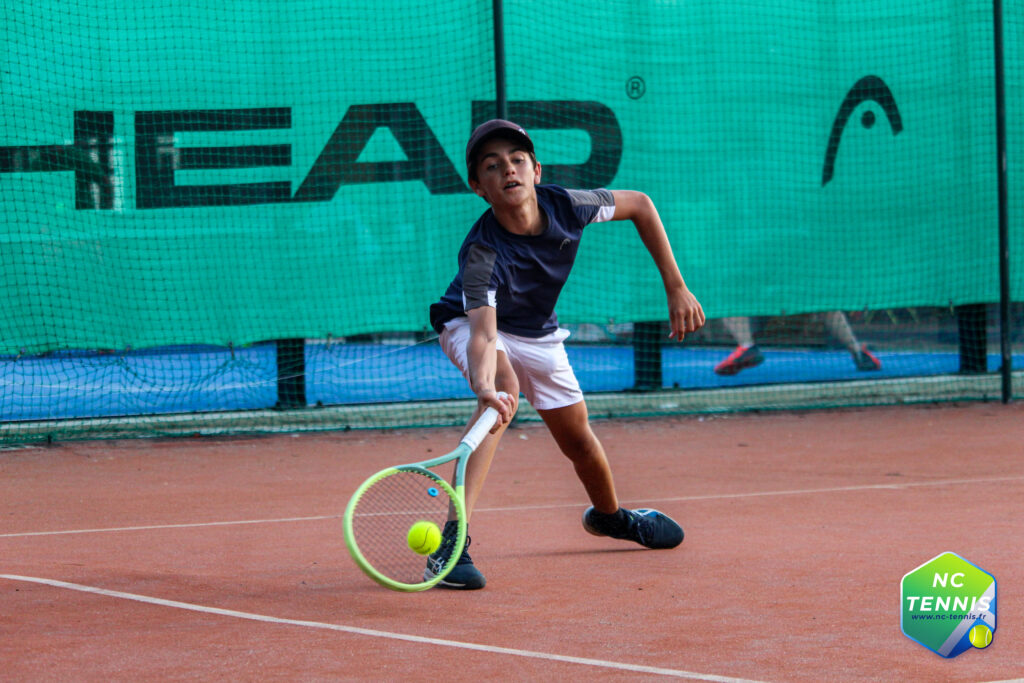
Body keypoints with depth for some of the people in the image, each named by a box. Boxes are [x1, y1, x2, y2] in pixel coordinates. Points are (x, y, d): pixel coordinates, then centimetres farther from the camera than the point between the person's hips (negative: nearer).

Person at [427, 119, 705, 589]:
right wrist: (483, 384, -73)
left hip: (537, 333, 5)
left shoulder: (564, 206, -27)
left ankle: (608, 515, 47)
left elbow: (639, 205, -8)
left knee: (578, 442, 10)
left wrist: (676, 288, -10)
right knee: (505, 386, -36)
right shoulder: (482, 253, -39)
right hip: (471, 324, -5)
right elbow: (484, 334, -51)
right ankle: (453, 542, -41)